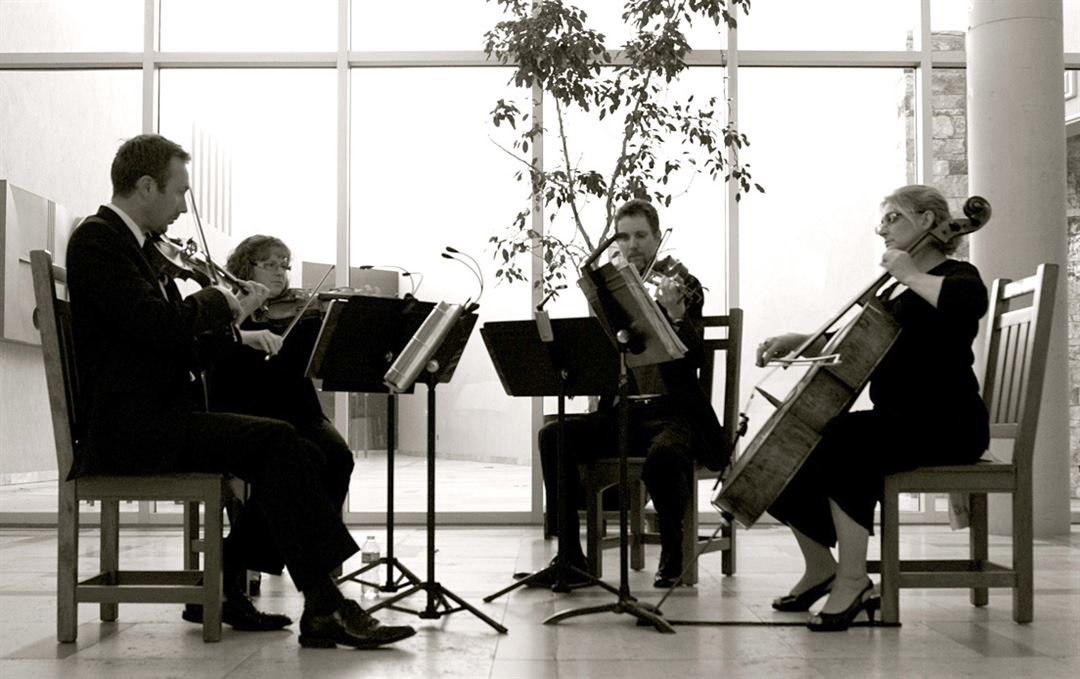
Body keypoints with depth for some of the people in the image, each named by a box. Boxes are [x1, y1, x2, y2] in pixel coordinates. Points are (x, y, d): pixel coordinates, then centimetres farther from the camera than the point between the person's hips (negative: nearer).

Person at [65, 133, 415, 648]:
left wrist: (232, 320, 2)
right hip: (127, 427, -9)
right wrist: (216, 300, -6)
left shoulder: (138, 247, 21)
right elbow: (160, 325, -24)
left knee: (295, 452, -5)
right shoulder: (96, 240, -8)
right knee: (275, 440, -21)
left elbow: (182, 353, 17)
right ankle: (323, 606, -18)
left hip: (163, 416, 9)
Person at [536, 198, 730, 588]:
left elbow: (695, 358, -10)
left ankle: (672, 553, -9)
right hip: (620, 412, 4)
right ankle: (570, 558, -17)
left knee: (664, 455, -37)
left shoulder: (683, 286, 4)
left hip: (672, 412, -4)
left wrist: (675, 315, -27)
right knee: (553, 436, -22)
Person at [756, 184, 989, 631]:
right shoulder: (895, 292, 22)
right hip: (894, 420, 9)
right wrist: (798, 341, 15)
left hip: (944, 423, -9)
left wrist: (909, 275, -19)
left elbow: (969, 302, -30)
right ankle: (820, 567, 8)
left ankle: (852, 582, -30)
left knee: (842, 440, -33)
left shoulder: (954, 276, -3)